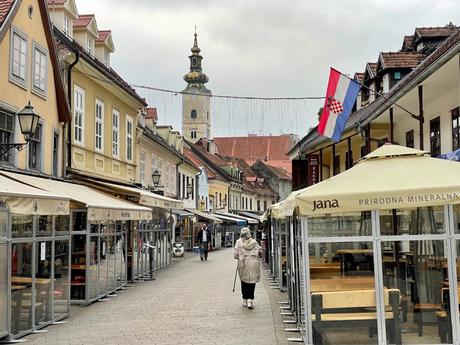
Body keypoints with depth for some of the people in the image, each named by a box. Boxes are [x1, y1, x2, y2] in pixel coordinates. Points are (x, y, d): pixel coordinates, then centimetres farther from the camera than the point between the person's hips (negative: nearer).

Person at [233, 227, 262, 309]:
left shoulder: (239, 242, 0)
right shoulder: (254, 242, 3)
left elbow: (235, 254, -5)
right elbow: (260, 252, 3)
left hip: (243, 264, 0)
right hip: (254, 264, 0)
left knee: (244, 282, 13)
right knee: (252, 282, 3)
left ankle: (245, 300, 18)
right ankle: (250, 300, -8)